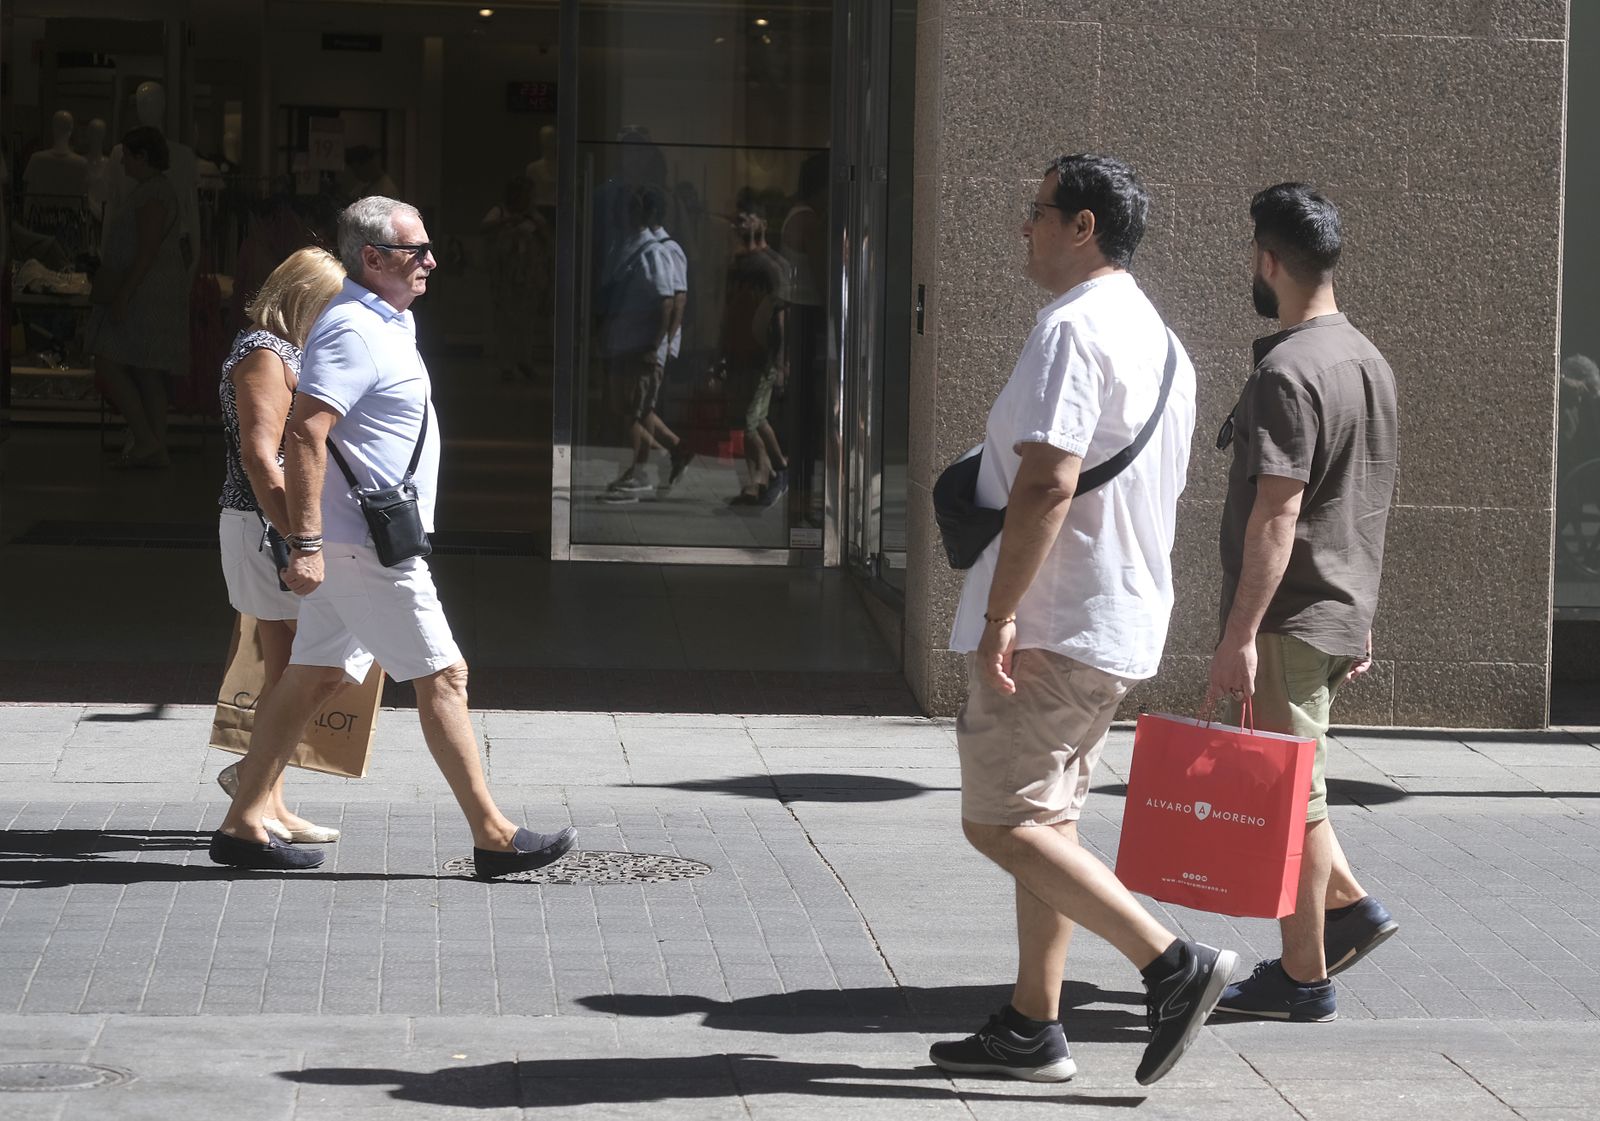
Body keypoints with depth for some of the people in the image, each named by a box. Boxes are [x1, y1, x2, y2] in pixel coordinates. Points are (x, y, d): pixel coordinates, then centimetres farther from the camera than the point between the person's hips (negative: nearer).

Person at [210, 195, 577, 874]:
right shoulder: (352, 331, -17)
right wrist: (305, 543, -29)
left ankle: (244, 824, 12)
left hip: (353, 542, 10)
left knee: (313, 678, 10)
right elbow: (305, 435, -25)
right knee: (442, 676, -5)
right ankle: (492, 836, -1)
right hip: (364, 546, -10)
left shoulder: (384, 324, 17)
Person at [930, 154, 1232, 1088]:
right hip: (1124, 624, 10)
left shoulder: (1073, 329, -17)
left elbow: (1048, 483, -25)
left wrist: (1000, 613, -23)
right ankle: (1033, 1028, 15)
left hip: (1053, 626, -10)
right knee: (1044, 822, 13)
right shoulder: (1157, 339, 16)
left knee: (1001, 822, -7)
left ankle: (1173, 963, -12)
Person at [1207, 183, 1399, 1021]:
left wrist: (1239, 635, -22)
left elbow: (1277, 515, -23)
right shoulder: (1368, 361, 11)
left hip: (1288, 619, -9)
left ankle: (1305, 977, 6)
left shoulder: (1287, 372, -19)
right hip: (1341, 608, 9)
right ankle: (1347, 902, 19)